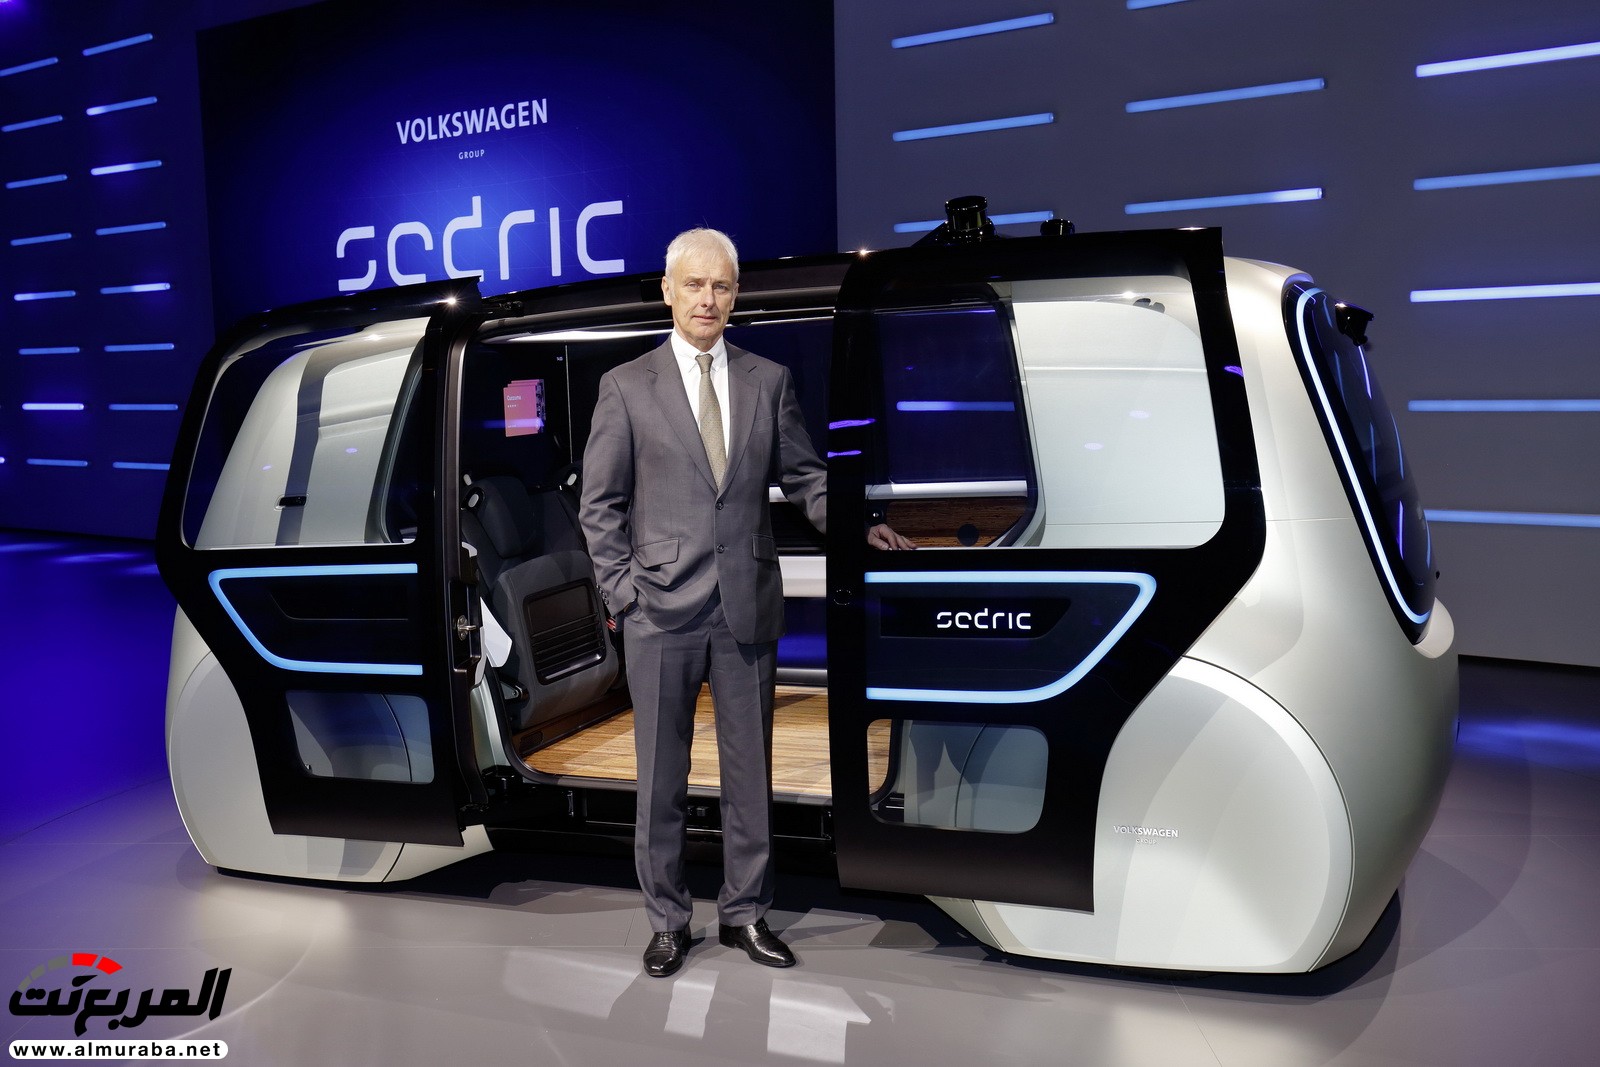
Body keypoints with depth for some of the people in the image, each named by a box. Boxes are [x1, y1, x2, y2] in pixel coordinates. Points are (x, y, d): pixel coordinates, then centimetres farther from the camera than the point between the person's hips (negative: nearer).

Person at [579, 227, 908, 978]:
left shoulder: (769, 381, 7)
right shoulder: (626, 386, 1)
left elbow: (803, 478, 8)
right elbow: (600, 504, 1)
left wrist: (856, 528, -9)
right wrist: (622, 594, -6)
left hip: (749, 606, 2)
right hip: (662, 610, -2)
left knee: (750, 768, 11)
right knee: (661, 775, 9)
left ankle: (744, 914, 27)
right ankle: (667, 921, 24)